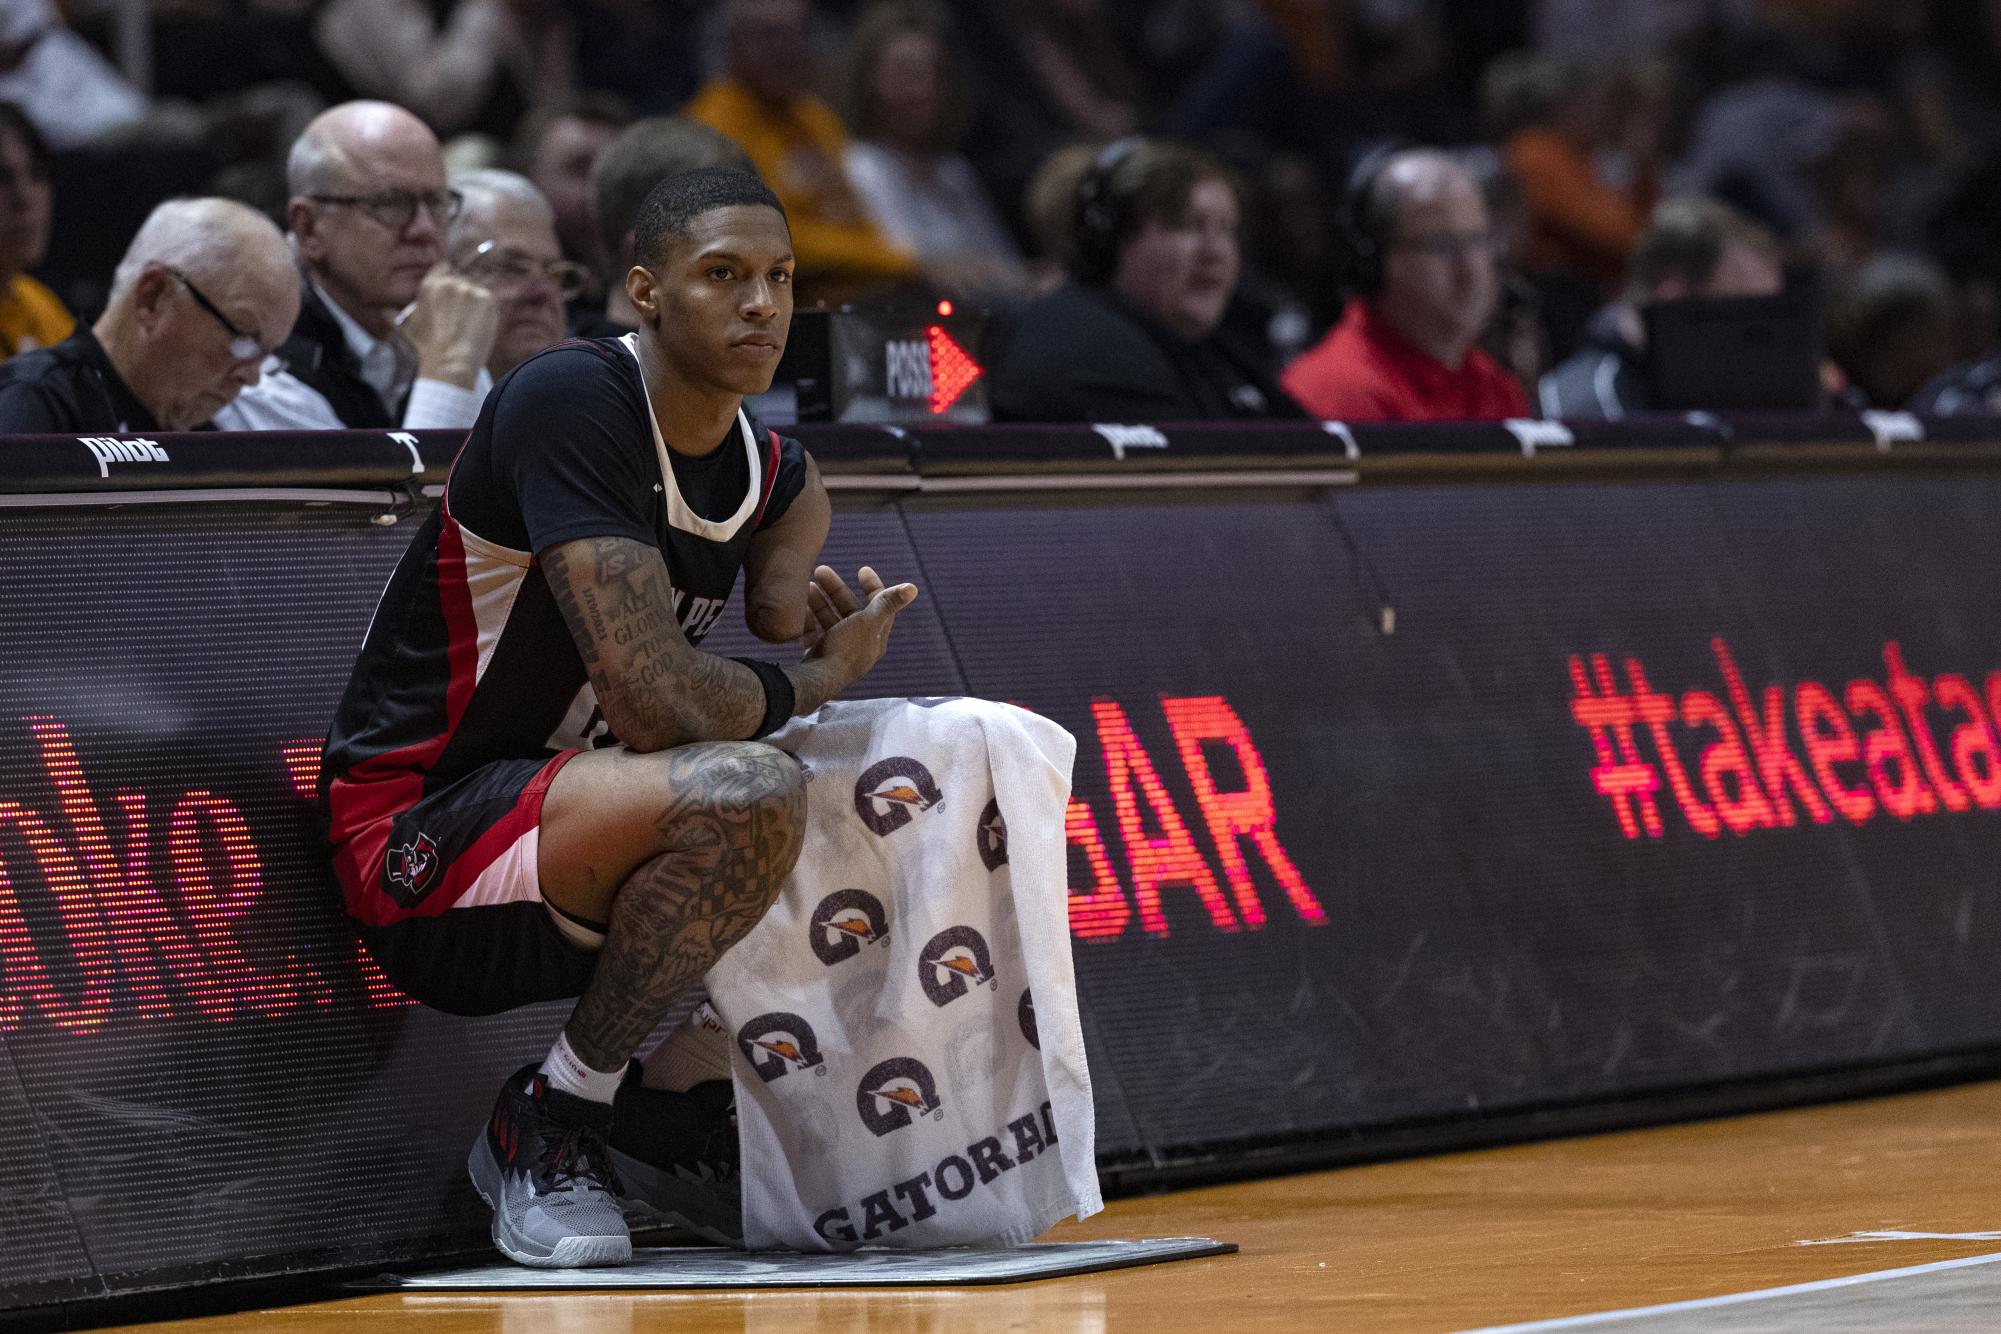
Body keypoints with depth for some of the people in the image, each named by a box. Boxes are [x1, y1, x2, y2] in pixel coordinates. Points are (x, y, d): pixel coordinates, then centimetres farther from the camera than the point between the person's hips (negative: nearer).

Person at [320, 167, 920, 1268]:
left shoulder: (771, 474, 6)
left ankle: (659, 1099, 13)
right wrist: (816, 682, -8)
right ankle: (551, 1118, -15)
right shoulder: (573, 402, -19)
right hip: (416, 837, -9)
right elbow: (654, 702, -25)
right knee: (747, 795, -33)